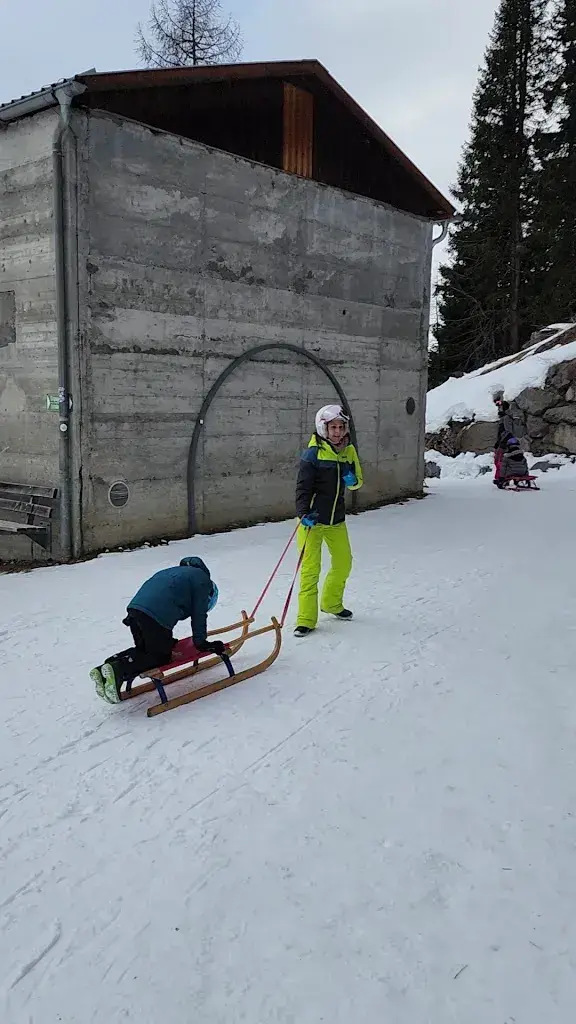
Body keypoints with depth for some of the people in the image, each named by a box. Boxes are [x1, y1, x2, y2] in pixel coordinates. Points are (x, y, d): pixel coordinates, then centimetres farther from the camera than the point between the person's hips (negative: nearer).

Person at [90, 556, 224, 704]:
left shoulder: (179, 572, 36)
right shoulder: (203, 581, 13)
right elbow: (199, 615, 9)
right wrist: (201, 643, 19)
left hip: (135, 606, 8)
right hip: (156, 615, -8)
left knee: (143, 649, 24)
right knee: (160, 656, 7)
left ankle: (104, 670, 7)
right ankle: (118, 670, -13)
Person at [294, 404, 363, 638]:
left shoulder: (348, 451, 4)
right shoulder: (313, 453, -13)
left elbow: (358, 480, 14)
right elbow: (303, 487, -16)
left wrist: (353, 481, -9)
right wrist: (303, 514, -30)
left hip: (337, 519, 6)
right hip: (312, 519, -6)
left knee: (344, 563, 17)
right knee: (311, 568, -8)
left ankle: (331, 603, 41)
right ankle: (306, 619, 2)